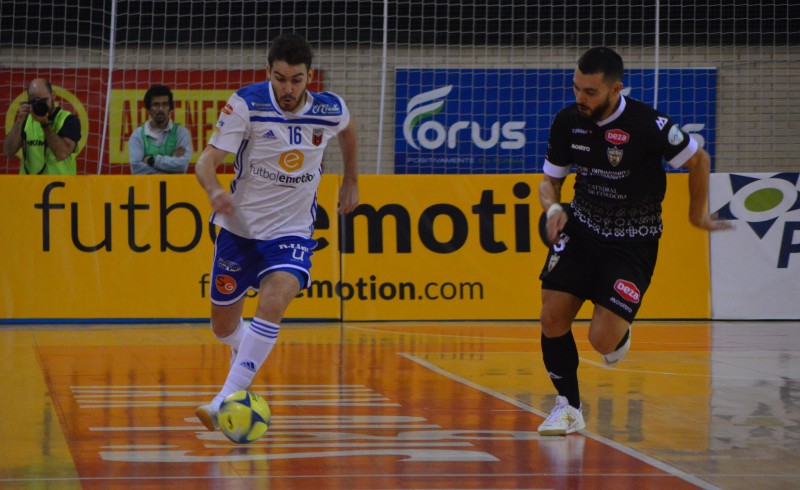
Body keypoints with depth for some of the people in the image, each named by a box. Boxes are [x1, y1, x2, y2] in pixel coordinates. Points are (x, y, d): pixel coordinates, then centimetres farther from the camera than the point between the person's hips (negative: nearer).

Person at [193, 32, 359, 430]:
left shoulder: (330, 110, -10)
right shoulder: (245, 104, -17)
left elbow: (347, 128, 16)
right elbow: (207, 160, -21)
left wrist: (351, 180, 23)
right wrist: (215, 190, -42)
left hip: (292, 233, -1)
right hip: (239, 228, 1)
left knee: (272, 303, -28)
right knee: (223, 328, 11)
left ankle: (226, 402, -29)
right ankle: (247, 355, 50)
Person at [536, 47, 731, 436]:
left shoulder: (648, 125, -21)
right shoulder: (567, 122, -6)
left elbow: (698, 160, -3)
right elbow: (549, 180, 9)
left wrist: (697, 215, 10)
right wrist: (553, 207, -13)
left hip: (633, 242, -4)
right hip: (581, 229, 4)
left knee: (602, 340, -14)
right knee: (552, 317, -10)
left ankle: (621, 336, 25)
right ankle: (568, 408, 8)